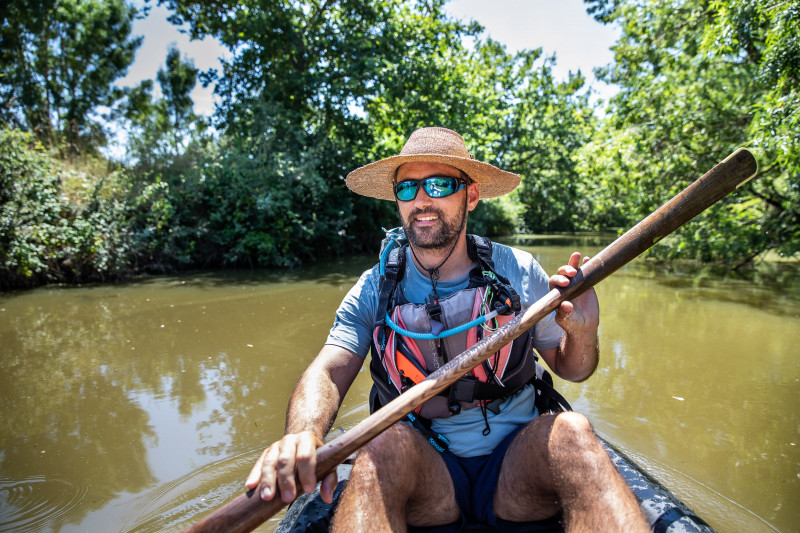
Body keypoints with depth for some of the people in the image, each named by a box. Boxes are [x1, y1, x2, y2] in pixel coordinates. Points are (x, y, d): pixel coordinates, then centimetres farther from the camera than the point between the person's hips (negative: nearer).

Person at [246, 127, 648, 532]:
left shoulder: (517, 271, -2)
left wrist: (583, 332, -16)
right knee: (385, 444, -32)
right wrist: (302, 435, -35)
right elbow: (328, 371, -13)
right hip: (423, 472, 0)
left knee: (569, 431, -29)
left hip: (516, 466, 1)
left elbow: (570, 369, 8)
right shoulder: (374, 289, -2)